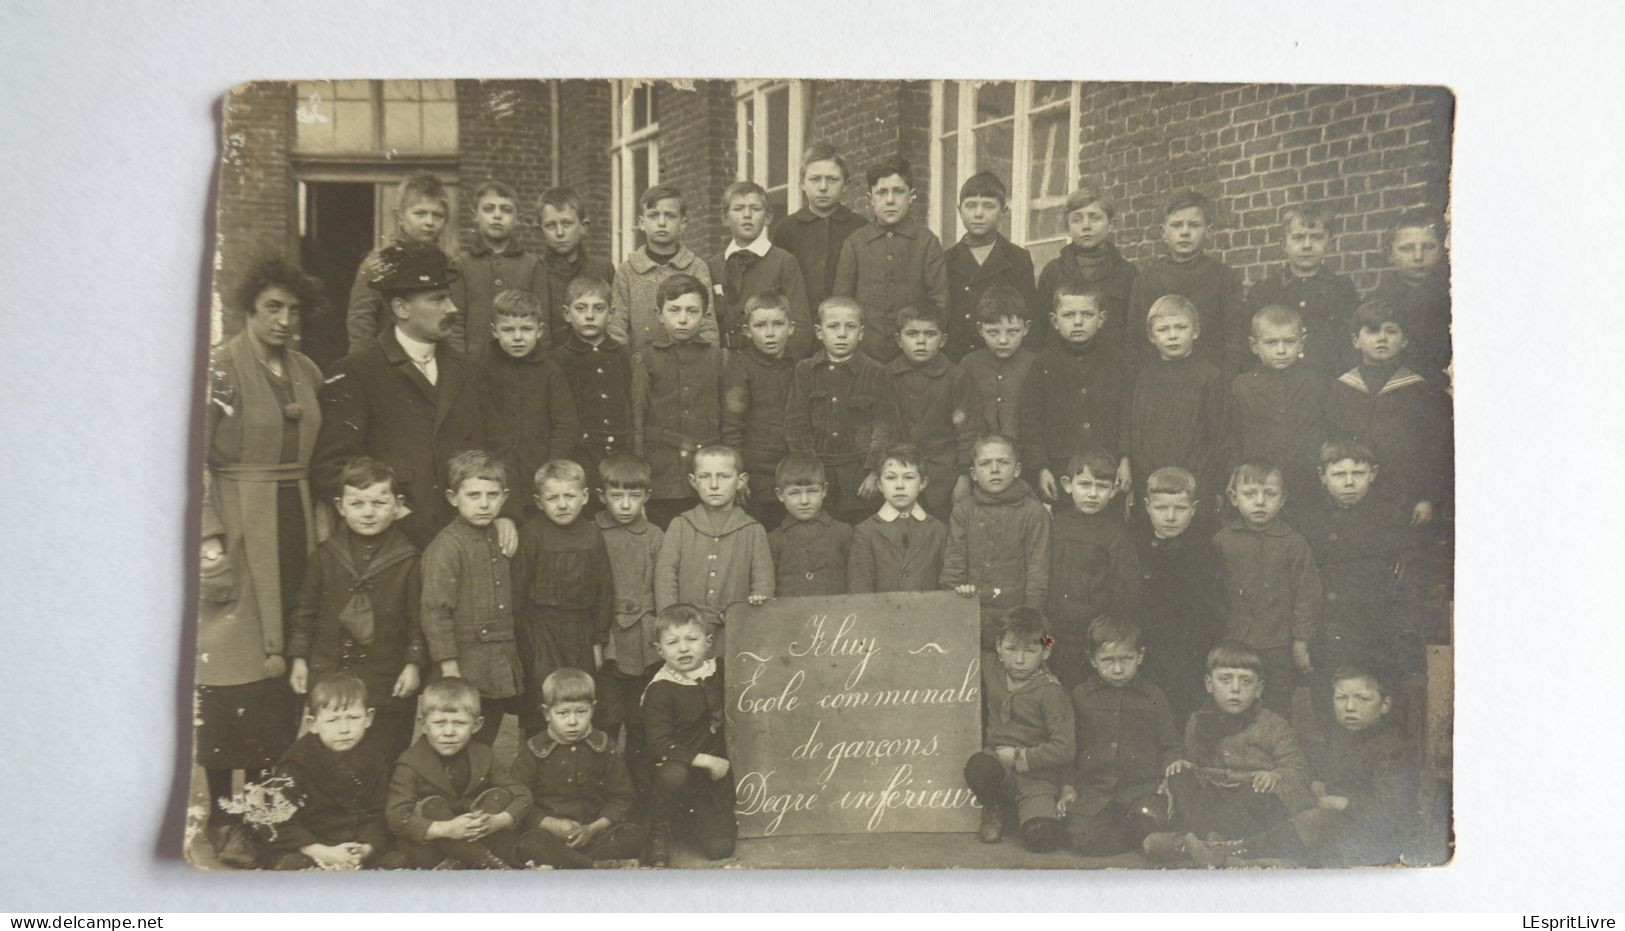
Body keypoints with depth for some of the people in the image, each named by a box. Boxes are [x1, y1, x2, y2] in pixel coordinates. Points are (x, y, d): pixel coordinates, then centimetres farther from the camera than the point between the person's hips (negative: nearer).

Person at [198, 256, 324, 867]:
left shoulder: (308, 373, 13)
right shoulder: (219, 369, -6)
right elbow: (191, 461, -10)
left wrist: (319, 525, 14)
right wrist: (210, 539, -16)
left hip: (296, 526, 5)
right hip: (239, 526, -5)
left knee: (286, 670, 5)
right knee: (232, 675, -3)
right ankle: (223, 815, 7)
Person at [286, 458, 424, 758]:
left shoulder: (407, 561, -4)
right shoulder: (325, 555, 2)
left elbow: (419, 618, -1)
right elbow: (305, 609, 9)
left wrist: (414, 663, -7)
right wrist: (298, 657, 6)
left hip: (387, 682, -2)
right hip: (328, 675, 2)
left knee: (385, 755, 5)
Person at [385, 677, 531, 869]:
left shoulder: (483, 756, -1)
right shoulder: (410, 763, -13)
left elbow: (522, 795, -5)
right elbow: (397, 817, -24)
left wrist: (498, 821, -27)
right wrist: (446, 829, -37)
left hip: (478, 839, 3)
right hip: (428, 846, -3)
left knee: (499, 796, -15)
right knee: (431, 806, -28)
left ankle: (455, 866, -28)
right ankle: (493, 866, -29)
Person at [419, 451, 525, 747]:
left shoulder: (501, 539, 10)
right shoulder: (446, 547, -13)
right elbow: (435, 611, -16)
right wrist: (449, 667, -17)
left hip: (504, 668, 7)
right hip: (468, 670, -6)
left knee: (483, 745, 14)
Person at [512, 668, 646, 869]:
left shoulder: (603, 747, 8)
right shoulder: (533, 751, 5)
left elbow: (622, 798, 5)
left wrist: (593, 828, -10)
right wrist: (551, 824, -16)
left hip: (594, 832, 2)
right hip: (551, 833, -2)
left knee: (634, 833, -25)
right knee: (529, 843, -34)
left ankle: (558, 865, -32)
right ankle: (599, 866, -38)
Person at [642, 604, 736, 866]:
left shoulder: (718, 672, -1)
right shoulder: (659, 691, -16)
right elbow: (660, 746, -24)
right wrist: (707, 761, -25)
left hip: (715, 774, 4)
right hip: (678, 767, -4)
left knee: (720, 847, -8)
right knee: (673, 774, -39)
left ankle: (687, 819, 25)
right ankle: (660, 828, -8)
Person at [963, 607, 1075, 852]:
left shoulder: (1050, 692, -11)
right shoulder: (989, 670, 4)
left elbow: (1064, 748, -16)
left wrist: (1018, 757, -14)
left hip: (1037, 774, -3)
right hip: (997, 762, 3)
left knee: (1040, 838, -27)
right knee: (977, 766, -34)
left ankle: (1046, 812, 12)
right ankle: (994, 811, 1)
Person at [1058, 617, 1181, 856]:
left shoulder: (1154, 697, 9)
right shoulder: (1079, 696, 8)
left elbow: (1170, 747, 15)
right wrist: (1067, 787, 3)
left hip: (1140, 785, 0)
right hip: (1092, 788, 0)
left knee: (1151, 817, -32)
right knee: (1086, 840, -25)